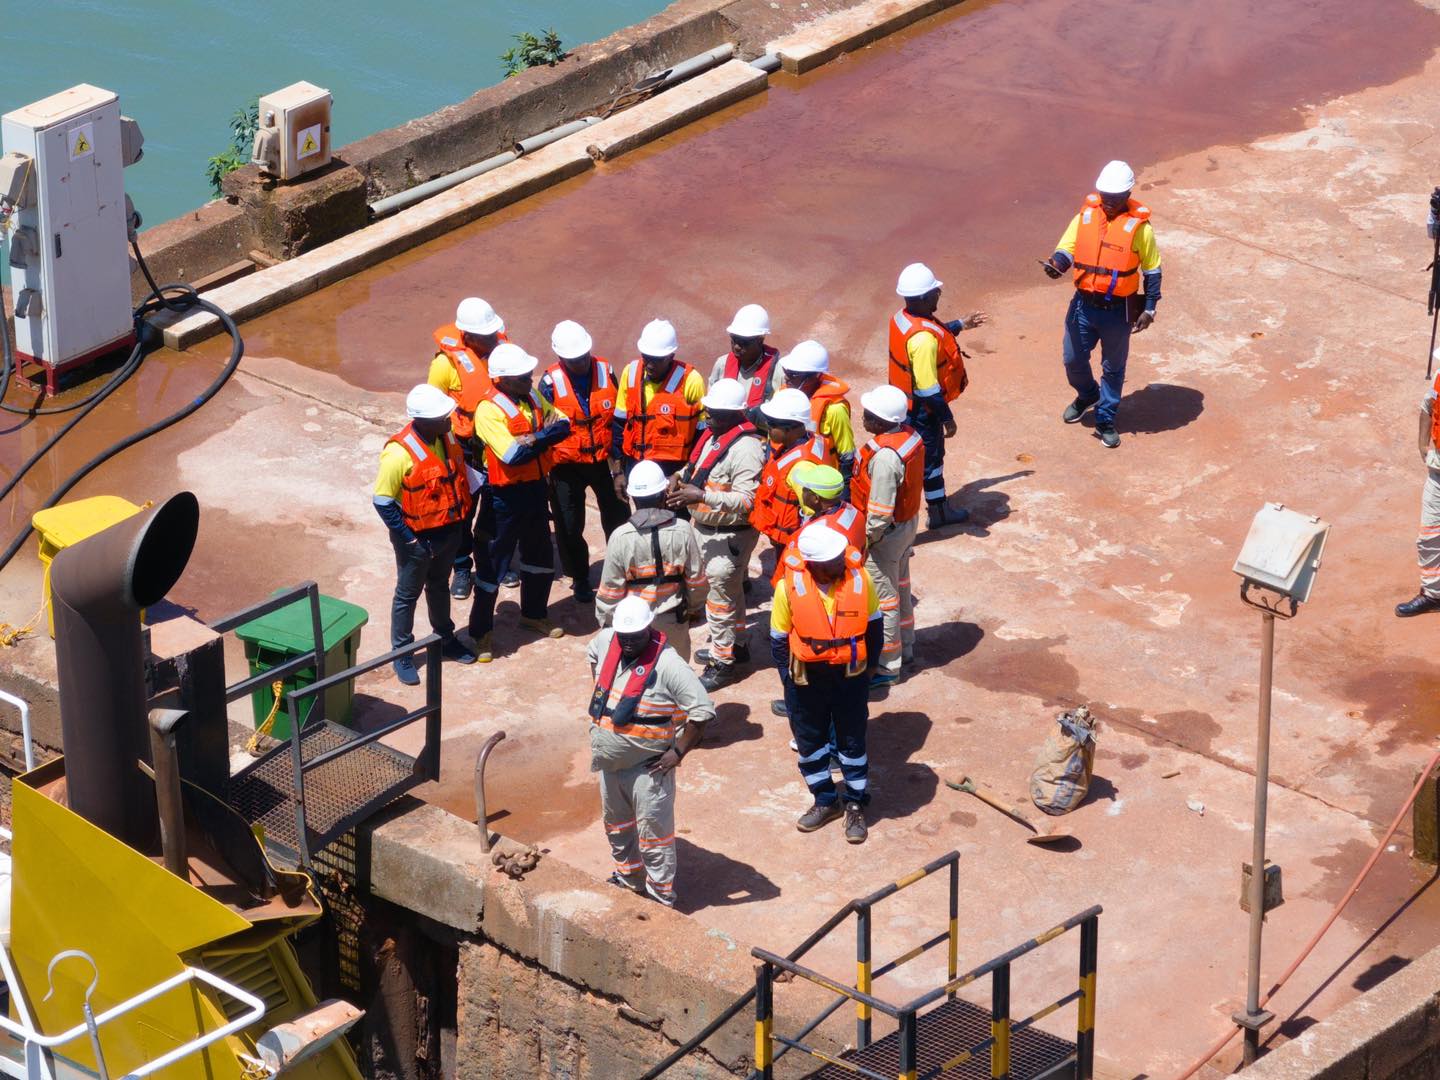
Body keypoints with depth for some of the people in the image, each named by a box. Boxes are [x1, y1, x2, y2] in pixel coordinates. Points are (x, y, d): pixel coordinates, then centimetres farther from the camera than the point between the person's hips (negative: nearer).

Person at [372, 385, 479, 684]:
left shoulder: (447, 438, -8)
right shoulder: (400, 453, -29)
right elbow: (382, 502, -23)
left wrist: (463, 519, 10)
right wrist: (408, 537, -20)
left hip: (449, 531, 6)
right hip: (418, 537, -6)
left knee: (439, 586, 26)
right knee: (408, 594, 11)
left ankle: (445, 639, 43)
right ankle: (402, 655, 25)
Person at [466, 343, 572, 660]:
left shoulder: (532, 396, 2)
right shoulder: (488, 410, -23)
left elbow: (562, 424, -2)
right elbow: (513, 455, -31)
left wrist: (536, 438, -21)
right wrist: (545, 437, -18)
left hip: (535, 489, 8)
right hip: (505, 497, -8)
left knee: (540, 557, 22)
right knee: (493, 565, 2)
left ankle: (533, 614, 43)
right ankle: (481, 632, 13)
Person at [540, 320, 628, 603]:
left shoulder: (605, 372, -7)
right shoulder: (551, 382, -14)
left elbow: (619, 418, 1)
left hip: (604, 459, 1)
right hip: (567, 464, -1)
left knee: (617, 517, 10)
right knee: (570, 526, 8)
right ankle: (580, 579, 26)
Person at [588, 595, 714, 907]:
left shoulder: (667, 664, -26)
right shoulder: (606, 641, -6)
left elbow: (703, 709, -25)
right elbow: (593, 653, 21)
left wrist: (678, 752, -21)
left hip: (647, 766, -8)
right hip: (610, 760, 8)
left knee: (653, 834, 1)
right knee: (616, 823, 25)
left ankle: (661, 897, 14)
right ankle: (629, 878, 46)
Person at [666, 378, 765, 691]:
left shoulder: (746, 448, -25)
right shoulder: (714, 436, 5)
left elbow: (747, 500, -30)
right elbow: (697, 468, 22)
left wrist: (702, 495, -35)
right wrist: (681, 478, 0)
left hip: (729, 536, -10)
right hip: (704, 528, 10)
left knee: (721, 595, 0)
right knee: (729, 591, 24)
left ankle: (723, 661, 11)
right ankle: (736, 644, 40)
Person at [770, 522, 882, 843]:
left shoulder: (859, 578, -15)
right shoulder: (789, 587, -18)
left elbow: (873, 625, 1)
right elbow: (779, 639, -5)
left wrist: (868, 666, 2)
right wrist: (791, 679, -4)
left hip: (850, 674, 0)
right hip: (806, 676, 0)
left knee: (852, 741, 10)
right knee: (809, 741, 14)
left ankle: (855, 805, 27)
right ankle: (825, 801, 34)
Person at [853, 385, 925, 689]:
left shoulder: (885, 457, -33)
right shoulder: (911, 435, -5)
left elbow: (880, 512, -29)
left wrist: (865, 538, -14)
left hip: (886, 533, -9)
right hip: (908, 522, 9)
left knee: (883, 598, 6)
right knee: (900, 587, 25)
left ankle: (887, 666, 18)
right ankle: (904, 647, 43)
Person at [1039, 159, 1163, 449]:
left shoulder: (1139, 226, -11)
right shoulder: (1086, 216, -3)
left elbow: (1152, 270, -3)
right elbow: (1067, 248, -5)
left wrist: (1149, 308, -4)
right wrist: (1056, 263, -28)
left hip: (1118, 309, -3)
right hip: (1084, 304, 3)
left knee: (1113, 367, 11)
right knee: (1073, 359, 13)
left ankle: (1105, 419, 27)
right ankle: (1087, 395, 44)